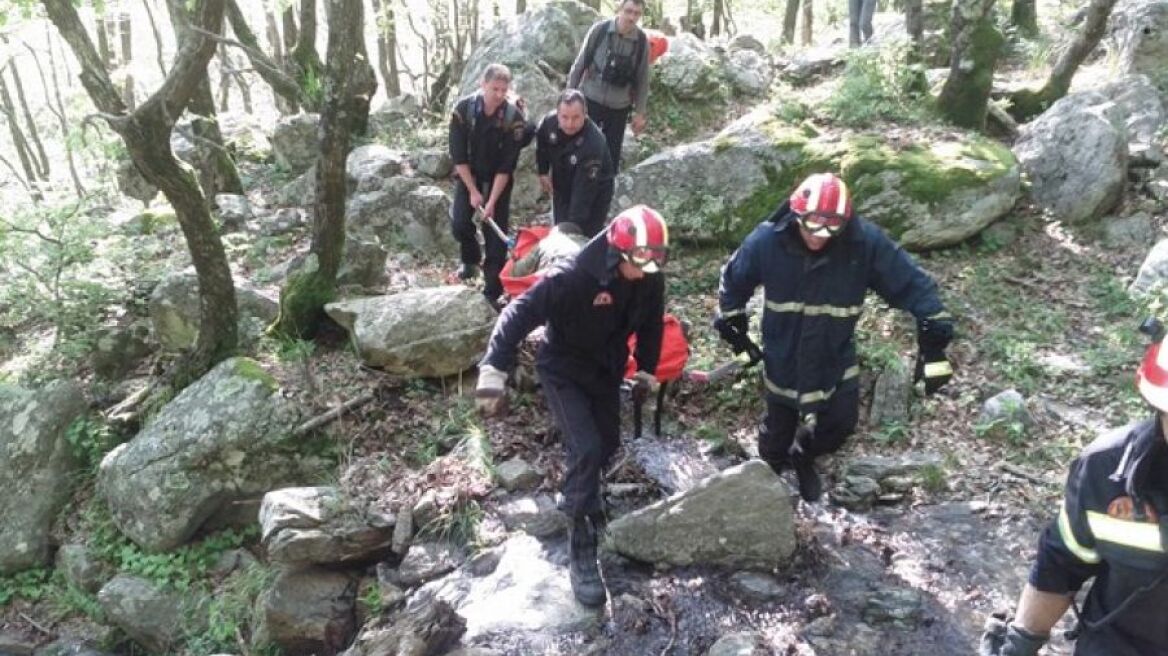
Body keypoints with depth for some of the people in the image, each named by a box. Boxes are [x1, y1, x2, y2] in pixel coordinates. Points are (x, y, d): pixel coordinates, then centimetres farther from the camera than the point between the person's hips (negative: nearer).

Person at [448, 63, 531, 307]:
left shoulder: (514, 117, -23)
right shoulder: (463, 109, -19)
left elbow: (506, 165, -20)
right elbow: (458, 155, -14)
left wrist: (492, 201, -23)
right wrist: (473, 191, -16)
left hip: (498, 179, -1)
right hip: (468, 175, 2)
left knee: (496, 232, -5)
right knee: (459, 224, -8)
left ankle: (493, 291, 4)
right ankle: (471, 259, 25)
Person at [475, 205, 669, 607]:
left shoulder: (650, 280, -14)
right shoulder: (571, 277, -33)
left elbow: (651, 324, 5)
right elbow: (520, 314, -32)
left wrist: (646, 372, 12)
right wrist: (493, 372, -37)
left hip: (606, 372, 6)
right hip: (563, 372, -6)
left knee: (607, 444, 16)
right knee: (585, 449, -17)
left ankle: (579, 495, 49)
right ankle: (581, 550, -5)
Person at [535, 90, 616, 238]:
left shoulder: (593, 144, -39)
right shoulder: (549, 122, -22)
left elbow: (584, 191, -39)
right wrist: (543, 171, 6)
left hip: (595, 191, -5)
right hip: (562, 186, 6)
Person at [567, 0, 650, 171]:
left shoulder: (642, 40, -7)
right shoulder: (599, 29, -12)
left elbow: (642, 78, 1)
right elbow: (580, 63, -3)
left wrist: (639, 112, 2)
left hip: (619, 106, 1)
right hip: (590, 99, -1)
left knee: (613, 152, 8)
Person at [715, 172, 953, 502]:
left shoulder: (866, 241, -24)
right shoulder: (767, 240, -21)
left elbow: (911, 282, -16)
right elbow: (733, 278, -3)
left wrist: (934, 331, -21)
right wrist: (731, 322, 5)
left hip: (835, 358, 1)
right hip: (783, 358, 0)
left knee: (841, 423, 11)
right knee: (780, 426, 16)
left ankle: (803, 457, 44)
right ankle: (770, 467, 48)